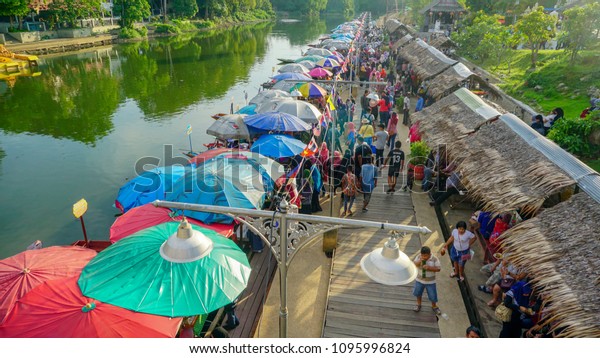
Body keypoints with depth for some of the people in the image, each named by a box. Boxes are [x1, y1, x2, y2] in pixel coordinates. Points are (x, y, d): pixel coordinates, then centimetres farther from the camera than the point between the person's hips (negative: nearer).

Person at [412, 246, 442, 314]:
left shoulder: (434, 259, -21)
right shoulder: (419, 256, -13)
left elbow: (438, 268, -17)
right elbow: (414, 265, -11)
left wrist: (429, 268, -31)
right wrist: (420, 261, -30)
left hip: (430, 281, -2)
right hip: (419, 280, 3)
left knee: (433, 295, 11)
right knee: (418, 293, 20)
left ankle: (434, 306, 39)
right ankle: (418, 304, 44)